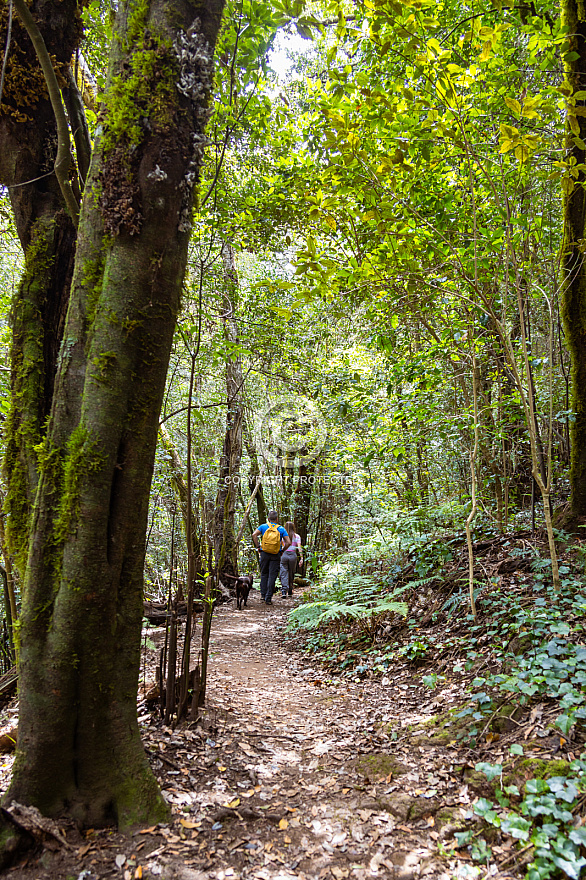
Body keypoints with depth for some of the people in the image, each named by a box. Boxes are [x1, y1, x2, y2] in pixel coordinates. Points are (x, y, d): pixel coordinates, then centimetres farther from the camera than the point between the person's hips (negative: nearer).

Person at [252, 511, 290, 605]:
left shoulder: (263, 526, 4)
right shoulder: (281, 529, 2)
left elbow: (254, 535, -9)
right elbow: (288, 542, -5)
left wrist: (258, 547, -2)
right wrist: (282, 550, 7)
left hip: (264, 554, 1)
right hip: (276, 555, -1)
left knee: (264, 574, 16)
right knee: (272, 576, 2)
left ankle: (263, 595, 12)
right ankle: (268, 598, 0)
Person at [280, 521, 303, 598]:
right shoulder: (297, 536, 7)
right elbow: (299, 547, -2)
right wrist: (301, 558, -3)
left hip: (283, 554, -1)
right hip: (293, 555, 1)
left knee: (284, 573, 0)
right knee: (291, 573, 15)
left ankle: (284, 590, -15)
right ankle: (290, 591, 24)